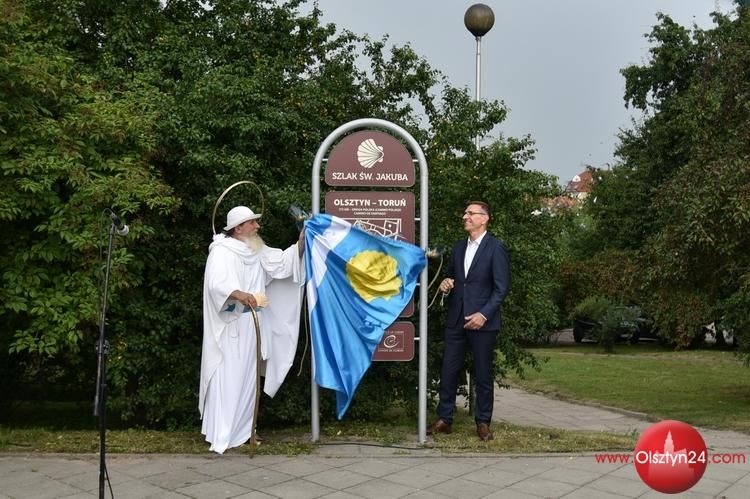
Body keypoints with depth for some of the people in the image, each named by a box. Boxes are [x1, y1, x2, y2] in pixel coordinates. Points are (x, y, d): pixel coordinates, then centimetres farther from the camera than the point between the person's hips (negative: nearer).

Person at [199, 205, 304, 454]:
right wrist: (240, 295, -43)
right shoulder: (221, 252, -12)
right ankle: (220, 437, -3)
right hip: (230, 326, -8)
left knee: (248, 378, 11)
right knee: (228, 379, -8)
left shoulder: (256, 251, 13)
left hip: (252, 325, 8)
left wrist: (302, 241, -5)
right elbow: (216, 284, -26)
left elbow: (283, 261, 7)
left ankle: (242, 431, 20)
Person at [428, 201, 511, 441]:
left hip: (482, 320, -5)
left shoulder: (496, 248, -5)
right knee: (448, 371, 5)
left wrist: (484, 314, -18)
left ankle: (483, 422, 15)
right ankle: (444, 419, 15)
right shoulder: (458, 247, 14)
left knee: (483, 374, 4)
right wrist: (445, 284, 0)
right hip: (456, 319, 5)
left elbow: (502, 287, -9)